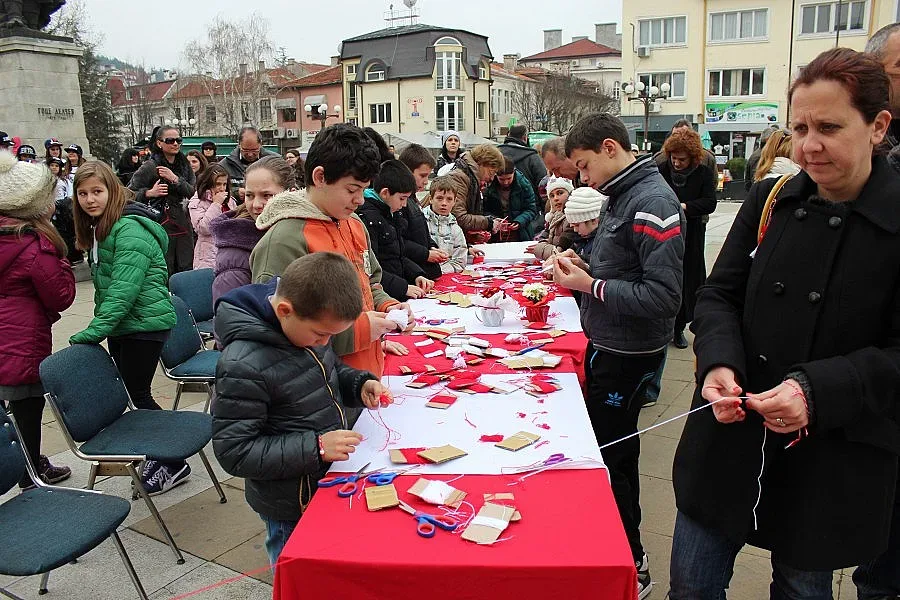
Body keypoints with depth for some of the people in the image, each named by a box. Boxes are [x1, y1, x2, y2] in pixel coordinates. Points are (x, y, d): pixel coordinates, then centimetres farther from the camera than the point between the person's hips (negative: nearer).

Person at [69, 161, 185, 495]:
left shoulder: (130, 229, -18)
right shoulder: (98, 228, 11)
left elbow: (124, 289, -25)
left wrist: (92, 333, -25)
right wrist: (99, 327, 12)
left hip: (144, 323, -9)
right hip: (120, 325, 9)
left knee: (137, 394, -2)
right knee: (131, 393, 13)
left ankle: (174, 464, 12)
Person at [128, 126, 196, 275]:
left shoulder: (184, 164, 10)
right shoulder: (150, 166, -6)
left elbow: (193, 193, 0)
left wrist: (175, 179, -12)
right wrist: (149, 193, -21)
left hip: (182, 223, 5)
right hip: (161, 223, -5)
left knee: (187, 270, 8)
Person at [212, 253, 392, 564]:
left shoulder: (307, 323, -7)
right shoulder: (243, 366, -30)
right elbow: (233, 452, -25)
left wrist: (359, 383, -8)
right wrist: (315, 447, -30)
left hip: (332, 481, 7)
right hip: (294, 508, -7)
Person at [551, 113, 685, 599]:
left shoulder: (653, 203, -20)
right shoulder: (624, 195, 9)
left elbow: (663, 296, -26)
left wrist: (590, 286, -20)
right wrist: (584, 266, 1)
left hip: (627, 356, -9)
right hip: (610, 346, 9)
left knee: (606, 458, 1)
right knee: (616, 450, 21)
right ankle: (622, 547, 40)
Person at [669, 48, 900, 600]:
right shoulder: (770, 201, 1)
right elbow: (720, 293, 2)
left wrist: (817, 391, -27)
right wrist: (719, 362, -17)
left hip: (834, 465, -3)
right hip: (731, 440, 3)